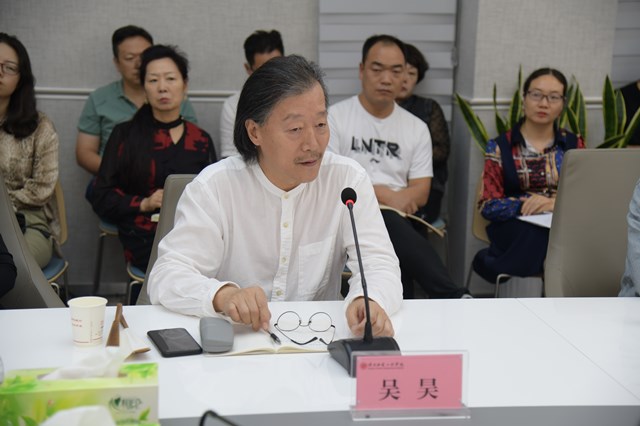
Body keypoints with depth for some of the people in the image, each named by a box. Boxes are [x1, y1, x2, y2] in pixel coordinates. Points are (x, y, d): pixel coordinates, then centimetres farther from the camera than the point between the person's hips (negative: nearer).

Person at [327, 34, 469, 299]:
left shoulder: (417, 128, 15)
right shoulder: (335, 117, 4)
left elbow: (420, 193, 6)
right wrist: (384, 195, -16)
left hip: (398, 221, 3)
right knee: (390, 223, -35)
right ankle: (452, 298, -35)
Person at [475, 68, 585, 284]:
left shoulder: (573, 144, 15)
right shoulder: (499, 147, 9)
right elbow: (488, 205, 0)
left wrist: (558, 202, -17)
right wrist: (525, 204, -19)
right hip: (515, 225, -1)